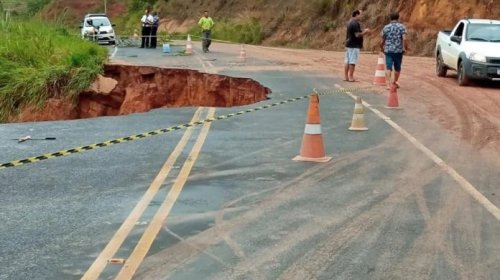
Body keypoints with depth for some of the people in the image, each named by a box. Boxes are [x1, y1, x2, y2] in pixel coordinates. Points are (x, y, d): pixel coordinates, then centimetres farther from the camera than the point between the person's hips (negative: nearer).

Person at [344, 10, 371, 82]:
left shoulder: (350, 22, 15)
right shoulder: (355, 23, -16)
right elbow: (357, 35, -21)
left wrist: (363, 31, 17)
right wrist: (365, 31, -8)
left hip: (348, 44, 10)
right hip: (354, 45, -10)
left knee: (347, 61, 10)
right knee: (352, 62, -5)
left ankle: (346, 76, 13)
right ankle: (351, 77, -3)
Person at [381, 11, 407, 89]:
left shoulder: (386, 27, 4)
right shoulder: (401, 27, -2)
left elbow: (383, 40, 9)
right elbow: (404, 39, -13)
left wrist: (382, 47, 26)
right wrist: (405, 47, -1)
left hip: (388, 50, 0)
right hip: (398, 50, 0)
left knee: (388, 67, -4)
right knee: (397, 67, 16)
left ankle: (388, 84, -19)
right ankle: (395, 82, 31)